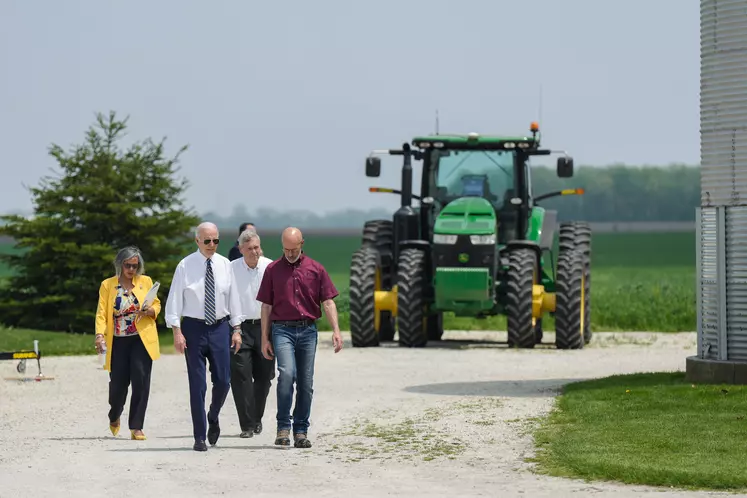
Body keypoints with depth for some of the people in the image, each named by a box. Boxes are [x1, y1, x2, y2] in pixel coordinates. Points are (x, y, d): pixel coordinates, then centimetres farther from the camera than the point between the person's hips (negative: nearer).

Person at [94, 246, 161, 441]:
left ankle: (136, 427, -5)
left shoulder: (146, 281, 8)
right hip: (118, 341, 0)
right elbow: (102, 312, -2)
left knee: (140, 381, -10)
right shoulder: (107, 285, 5)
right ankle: (114, 417, 34)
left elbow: (157, 304, 15)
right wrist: (100, 334, -17)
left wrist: (150, 311, -8)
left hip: (142, 339, 0)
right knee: (118, 383, 2)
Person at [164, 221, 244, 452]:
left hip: (220, 328, 3)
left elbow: (233, 297, 10)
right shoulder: (185, 266, -5)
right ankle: (200, 437, 6)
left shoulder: (224, 265, 4)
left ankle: (213, 418, 32)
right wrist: (177, 331, -11)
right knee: (197, 384, -1)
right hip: (194, 327, -3)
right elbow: (174, 299, -4)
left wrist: (236, 329, 7)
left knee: (223, 381, 1)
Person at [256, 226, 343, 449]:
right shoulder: (273, 269, 5)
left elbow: (328, 302, 5)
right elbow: (266, 307, 7)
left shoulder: (316, 269, 7)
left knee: (306, 383, 3)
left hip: (308, 330, 2)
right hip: (282, 330, -2)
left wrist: (336, 330, -8)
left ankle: (301, 431, 10)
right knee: (287, 373, -21)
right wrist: (265, 339, 3)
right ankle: (283, 427, -14)